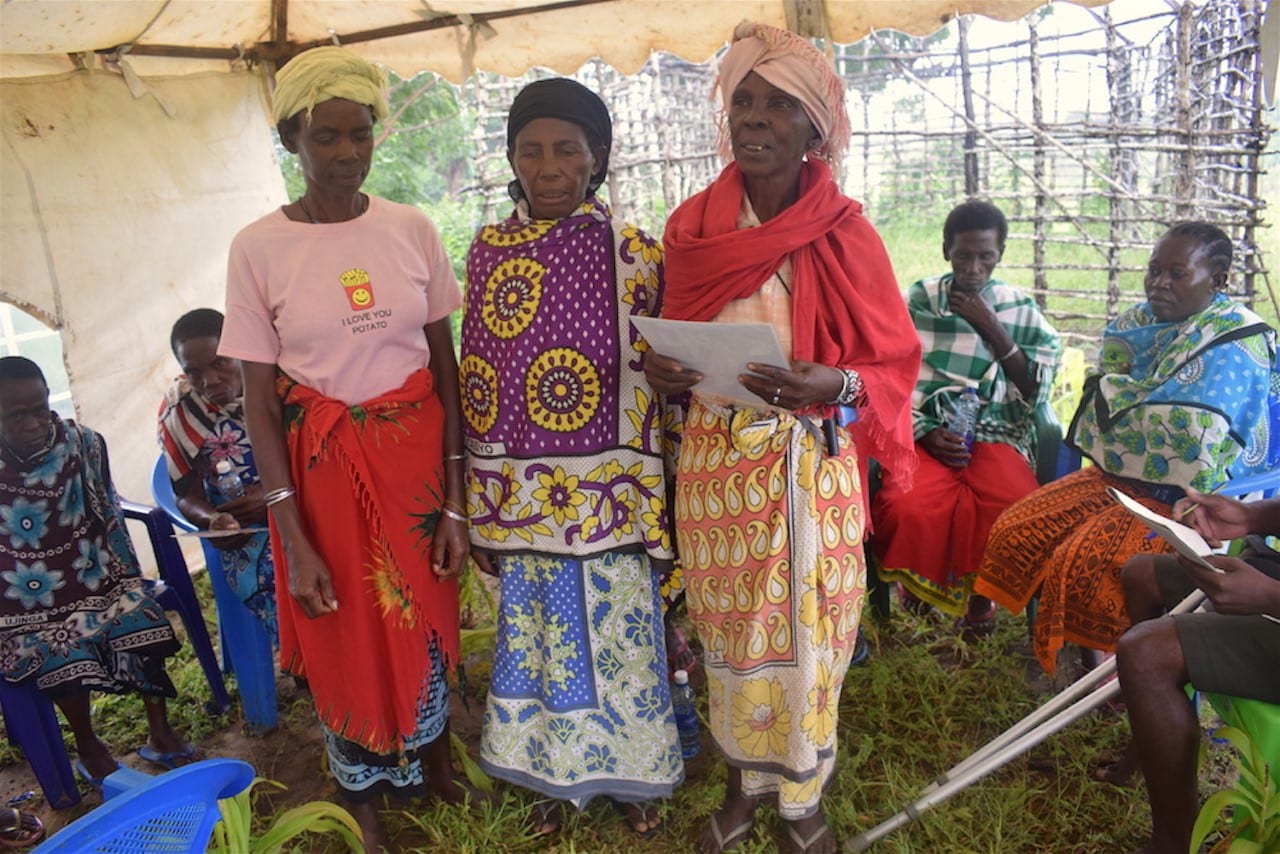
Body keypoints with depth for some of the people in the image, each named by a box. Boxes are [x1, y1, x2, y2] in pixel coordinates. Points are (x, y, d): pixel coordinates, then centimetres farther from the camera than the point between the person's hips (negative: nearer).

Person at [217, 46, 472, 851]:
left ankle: (433, 759, 45)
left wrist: (456, 497, -4)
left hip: (415, 455, 2)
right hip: (321, 466, -1)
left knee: (426, 615, 16)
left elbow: (446, 365, 0)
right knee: (346, 633, 13)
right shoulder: (259, 247, -7)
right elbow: (259, 400, -6)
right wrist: (294, 539, -11)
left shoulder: (412, 228, -3)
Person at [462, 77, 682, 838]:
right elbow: (477, 384, 6)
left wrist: (659, 510, -5)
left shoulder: (633, 252, -4)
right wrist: (482, 510, 6)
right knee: (539, 636, 14)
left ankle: (628, 776, 35)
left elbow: (660, 380, -2)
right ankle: (557, 775, 38)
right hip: (522, 497, 3)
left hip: (610, 492, -2)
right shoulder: (488, 250, 4)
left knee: (617, 633, 10)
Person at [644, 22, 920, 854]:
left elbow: (895, 363, -3)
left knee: (808, 630, 8)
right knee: (728, 628, 13)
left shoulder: (845, 233, -6)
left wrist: (835, 386, -23)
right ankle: (745, 779, 35)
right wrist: (660, 368, -10)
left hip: (812, 466, -2)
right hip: (715, 460, 2)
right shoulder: (692, 227, 2)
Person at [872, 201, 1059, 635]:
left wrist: (992, 328, -2)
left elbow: (1035, 392, 5)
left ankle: (981, 592, 2)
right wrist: (925, 434, -12)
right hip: (923, 434, -1)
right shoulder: (916, 301, 9)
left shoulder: (1020, 309, 12)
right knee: (907, 506, -33)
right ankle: (917, 581, 3)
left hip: (995, 434, 1)